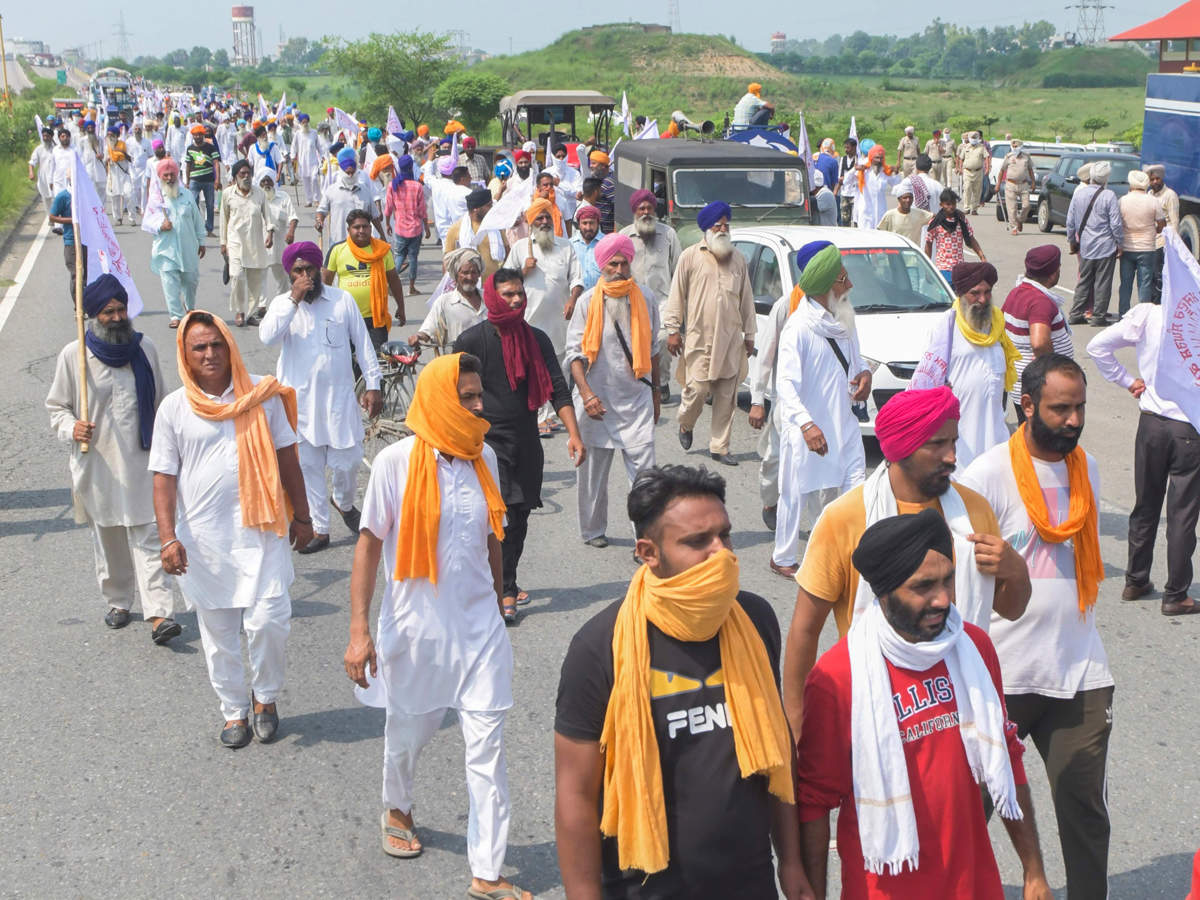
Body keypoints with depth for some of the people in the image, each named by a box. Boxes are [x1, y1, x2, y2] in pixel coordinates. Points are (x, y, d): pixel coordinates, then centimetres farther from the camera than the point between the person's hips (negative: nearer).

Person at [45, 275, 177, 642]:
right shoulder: (73, 356, -4)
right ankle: (117, 602, 30)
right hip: (97, 464, 0)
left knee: (147, 536, -6)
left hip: (141, 461, 0)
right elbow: (56, 406, 5)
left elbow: (159, 403, 14)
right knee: (107, 537, 12)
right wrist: (71, 428, -17)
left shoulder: (144, 348, 3)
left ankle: (158, 614, -11)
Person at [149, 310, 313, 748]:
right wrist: (168, 539, -9)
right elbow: (164, 477, 0)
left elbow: (286, 458, 7)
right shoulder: (174, 408, 0)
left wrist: (302, 516, 9)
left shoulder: (261, 395, 0)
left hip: (260, 530, -1)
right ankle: (234, 711, 28)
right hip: (204, 539, 1)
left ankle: (265, 697, 18)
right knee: (218, 633, 10)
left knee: (269, 622, -8)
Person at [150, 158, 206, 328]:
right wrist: (160, 227, -17)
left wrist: (201, 242, 15)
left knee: (191, 280, 9)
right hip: (166, 249, -2)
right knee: (170, 283, -8)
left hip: (188, 248, 2)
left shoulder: (187, 195, 8)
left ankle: (190, 309, 33)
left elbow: (197, 220, 14)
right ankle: (176, 315, -4)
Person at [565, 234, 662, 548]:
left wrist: (655, 390, 18)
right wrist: (586, 393, -15)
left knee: (644, 468, -8)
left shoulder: (645, 298, 5)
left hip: (637, 396, 1)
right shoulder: (588, 302, -2)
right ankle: (593, 530, 25)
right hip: (597, 398, -1)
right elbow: (574, 352, -4)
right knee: (592, 470, 9)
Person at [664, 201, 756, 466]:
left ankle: (719, 447, 10)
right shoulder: (690, 256, 4)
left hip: (731, 339, 3)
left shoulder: (738, 259, 14)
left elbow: (746, 298, 18)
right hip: (699, 337, -3)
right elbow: (677, 295, 4)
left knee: (726, 395, 2)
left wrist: (749, 335, 16)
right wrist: (673, 329, -2)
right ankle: (685, 425, 24)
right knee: (698, 389, -8)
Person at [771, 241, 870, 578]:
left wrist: (864, 374, 1)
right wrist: (806, 424, -38)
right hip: (806, 428, -7)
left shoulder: (843, 321, 8)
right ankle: (782, 559, 24)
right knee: (798, 495, 7)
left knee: (856, 489, 1)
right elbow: (785, 383, -25)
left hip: (844, 423, 7)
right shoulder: (799, 328, -18)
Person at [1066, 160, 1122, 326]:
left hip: (1084, 246, 4)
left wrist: (1071, 241, 20)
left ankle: (1076, 314, 15)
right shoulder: (1109, 196, -12)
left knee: (1084, 281, 14)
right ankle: (1098, 316, 6)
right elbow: (1116, 224, -11)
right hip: (1106, 247, -4)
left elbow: (1070, 222, 7)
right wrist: (1120, 244, 1)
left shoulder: (1078, 193, 0)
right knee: (1102, 283, 3)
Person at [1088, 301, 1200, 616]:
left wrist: (1127, 381, 2)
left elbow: (1098, 346, -5)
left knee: (1145, 506, 17)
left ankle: (1135, 582, 27)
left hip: (1151, 423, 3)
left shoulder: (1148, 315, -7)